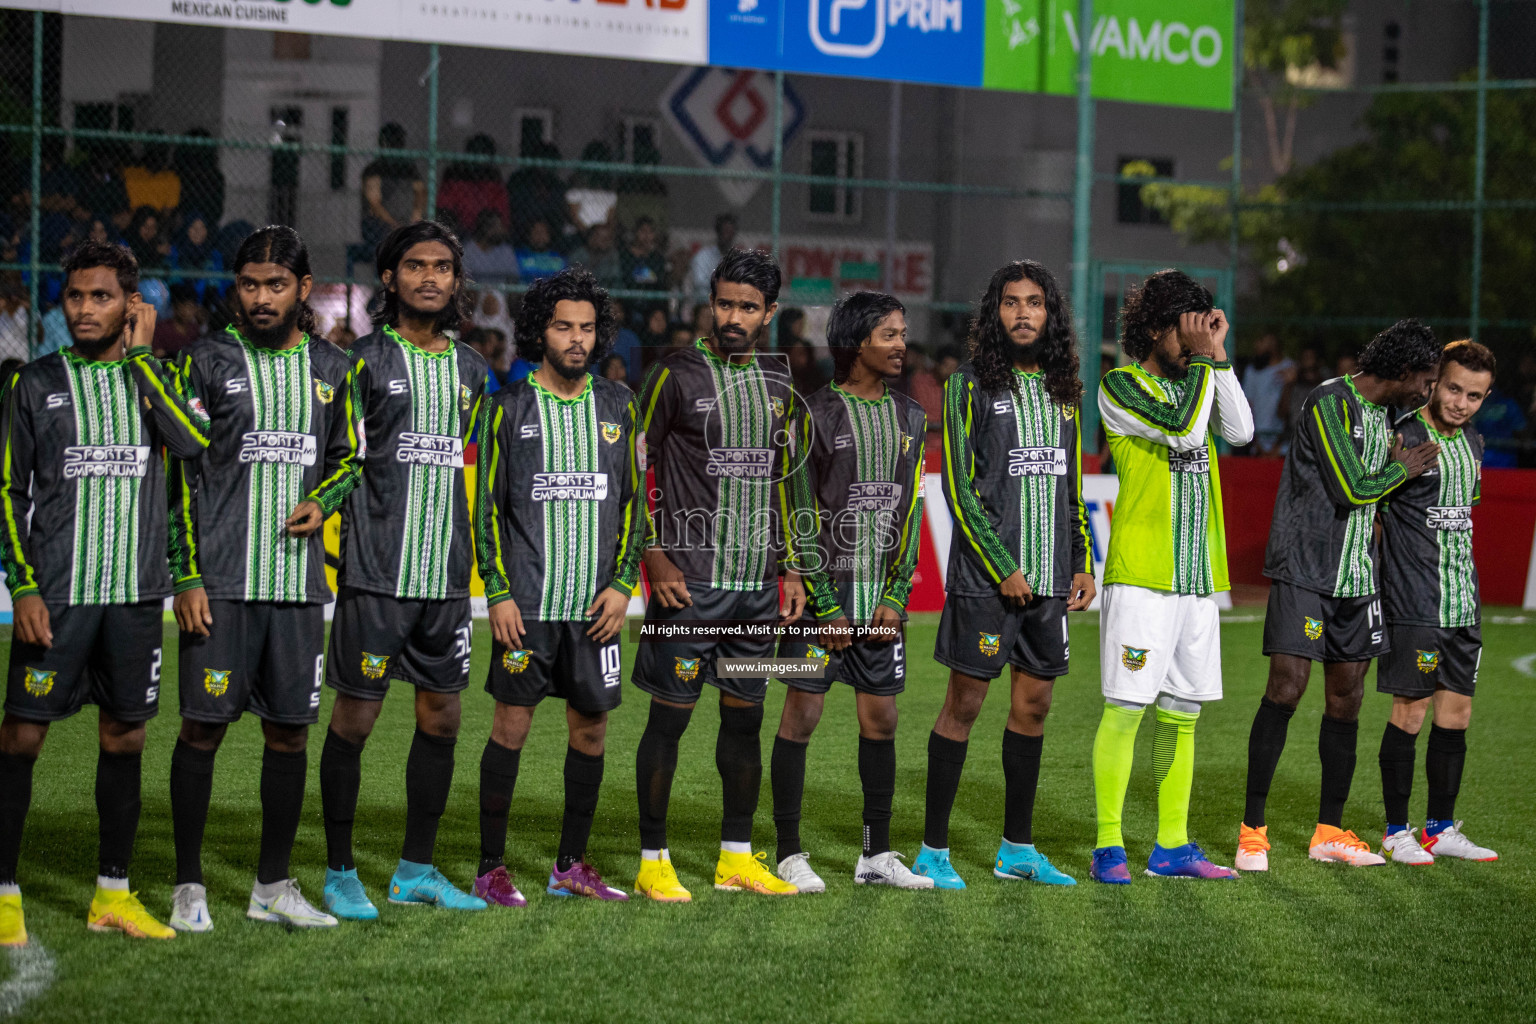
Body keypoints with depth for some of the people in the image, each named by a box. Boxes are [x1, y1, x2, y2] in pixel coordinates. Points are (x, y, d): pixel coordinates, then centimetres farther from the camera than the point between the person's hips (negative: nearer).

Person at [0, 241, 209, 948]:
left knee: (125, 736, 7)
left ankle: (112, 894, 16)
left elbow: (194, 442, -12)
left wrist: (141, 355, -6)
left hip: (136, 593, 2)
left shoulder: (153, 377, 9)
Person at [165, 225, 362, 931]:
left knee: (290, 731, 6)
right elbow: (180, 475, -1)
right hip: (220, 580, -3)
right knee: (203, 726, -3)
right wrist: (186, 576, -7)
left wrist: (321, 502, -1)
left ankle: (272, 887, 16)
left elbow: (348, 460, 21)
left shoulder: (333, 369, 11)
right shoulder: (207, 362, 0)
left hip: (298, 580, 4)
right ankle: (189, 887, 6)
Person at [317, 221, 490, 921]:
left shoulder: (471, 369, 14)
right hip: (375, 571, -5)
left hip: (448, 573, 5)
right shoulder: (366, 361, -2)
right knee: (355, 717, -2)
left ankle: (416, 870, 18)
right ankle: (340, 874, 7)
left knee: (441, 717, 7)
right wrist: (335, 549, -10)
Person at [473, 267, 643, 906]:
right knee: (512, 723, -2)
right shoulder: (511, 407, 1)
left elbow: (633, 501, 12)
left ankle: (571, 865, 15)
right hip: (526, 601, -3)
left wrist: (623, 584, 1)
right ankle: (492, 867, 5)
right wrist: (497, 594, -7)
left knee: (591, 726, 5)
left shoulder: (617, 405, 10)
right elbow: (487, 506, 1)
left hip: (595, 602, 3)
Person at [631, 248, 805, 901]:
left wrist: (790, 570, 14)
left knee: (745, 716, 10)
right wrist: (654, 555, -12)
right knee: (669, 715, -3)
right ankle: (653, 861, 4)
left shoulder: (778, 387, 13)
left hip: (758, 581, 5)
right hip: (690, 579, -5)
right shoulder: (677, 375, -4)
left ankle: (738, 857, 18)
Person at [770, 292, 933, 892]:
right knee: (801, 714, -3)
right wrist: (824, 605, -11)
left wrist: (896, 596, 1)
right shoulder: (816, 415, -6)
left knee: (881, 719, 7)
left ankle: (877, 855, 15)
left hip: (881, 600, 5)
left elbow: (910, 510, 10)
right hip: (821, 594, -5)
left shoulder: (908, 418, 11)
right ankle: (790, 854, 3)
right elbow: (799, 514, -7)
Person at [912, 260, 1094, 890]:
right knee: (965, 702, -3)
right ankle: (933, 850, 2)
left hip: (1050, 577, 6)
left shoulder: (1063, 391, 14)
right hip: (985, 576, -6)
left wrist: (1082, 564, 9)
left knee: (1034, 703, 8)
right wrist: (1004, 569, -13)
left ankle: (1017, 848, 17)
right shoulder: (970, 386, -3)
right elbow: (960, 488, -8)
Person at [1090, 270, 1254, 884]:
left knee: (1181, 713, 9)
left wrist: (1218, 357, 0)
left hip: (1198, 576, 7)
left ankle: (1172, 845, 15)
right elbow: (1183, 429, -17)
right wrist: (1203, 359, -9)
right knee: (1127, 707, -7)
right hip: (1140, 575, -7)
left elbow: (1240, 431, 1)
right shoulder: (1120, 385, -4)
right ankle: (1108, 845, -1)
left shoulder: (1196, 381, 17)